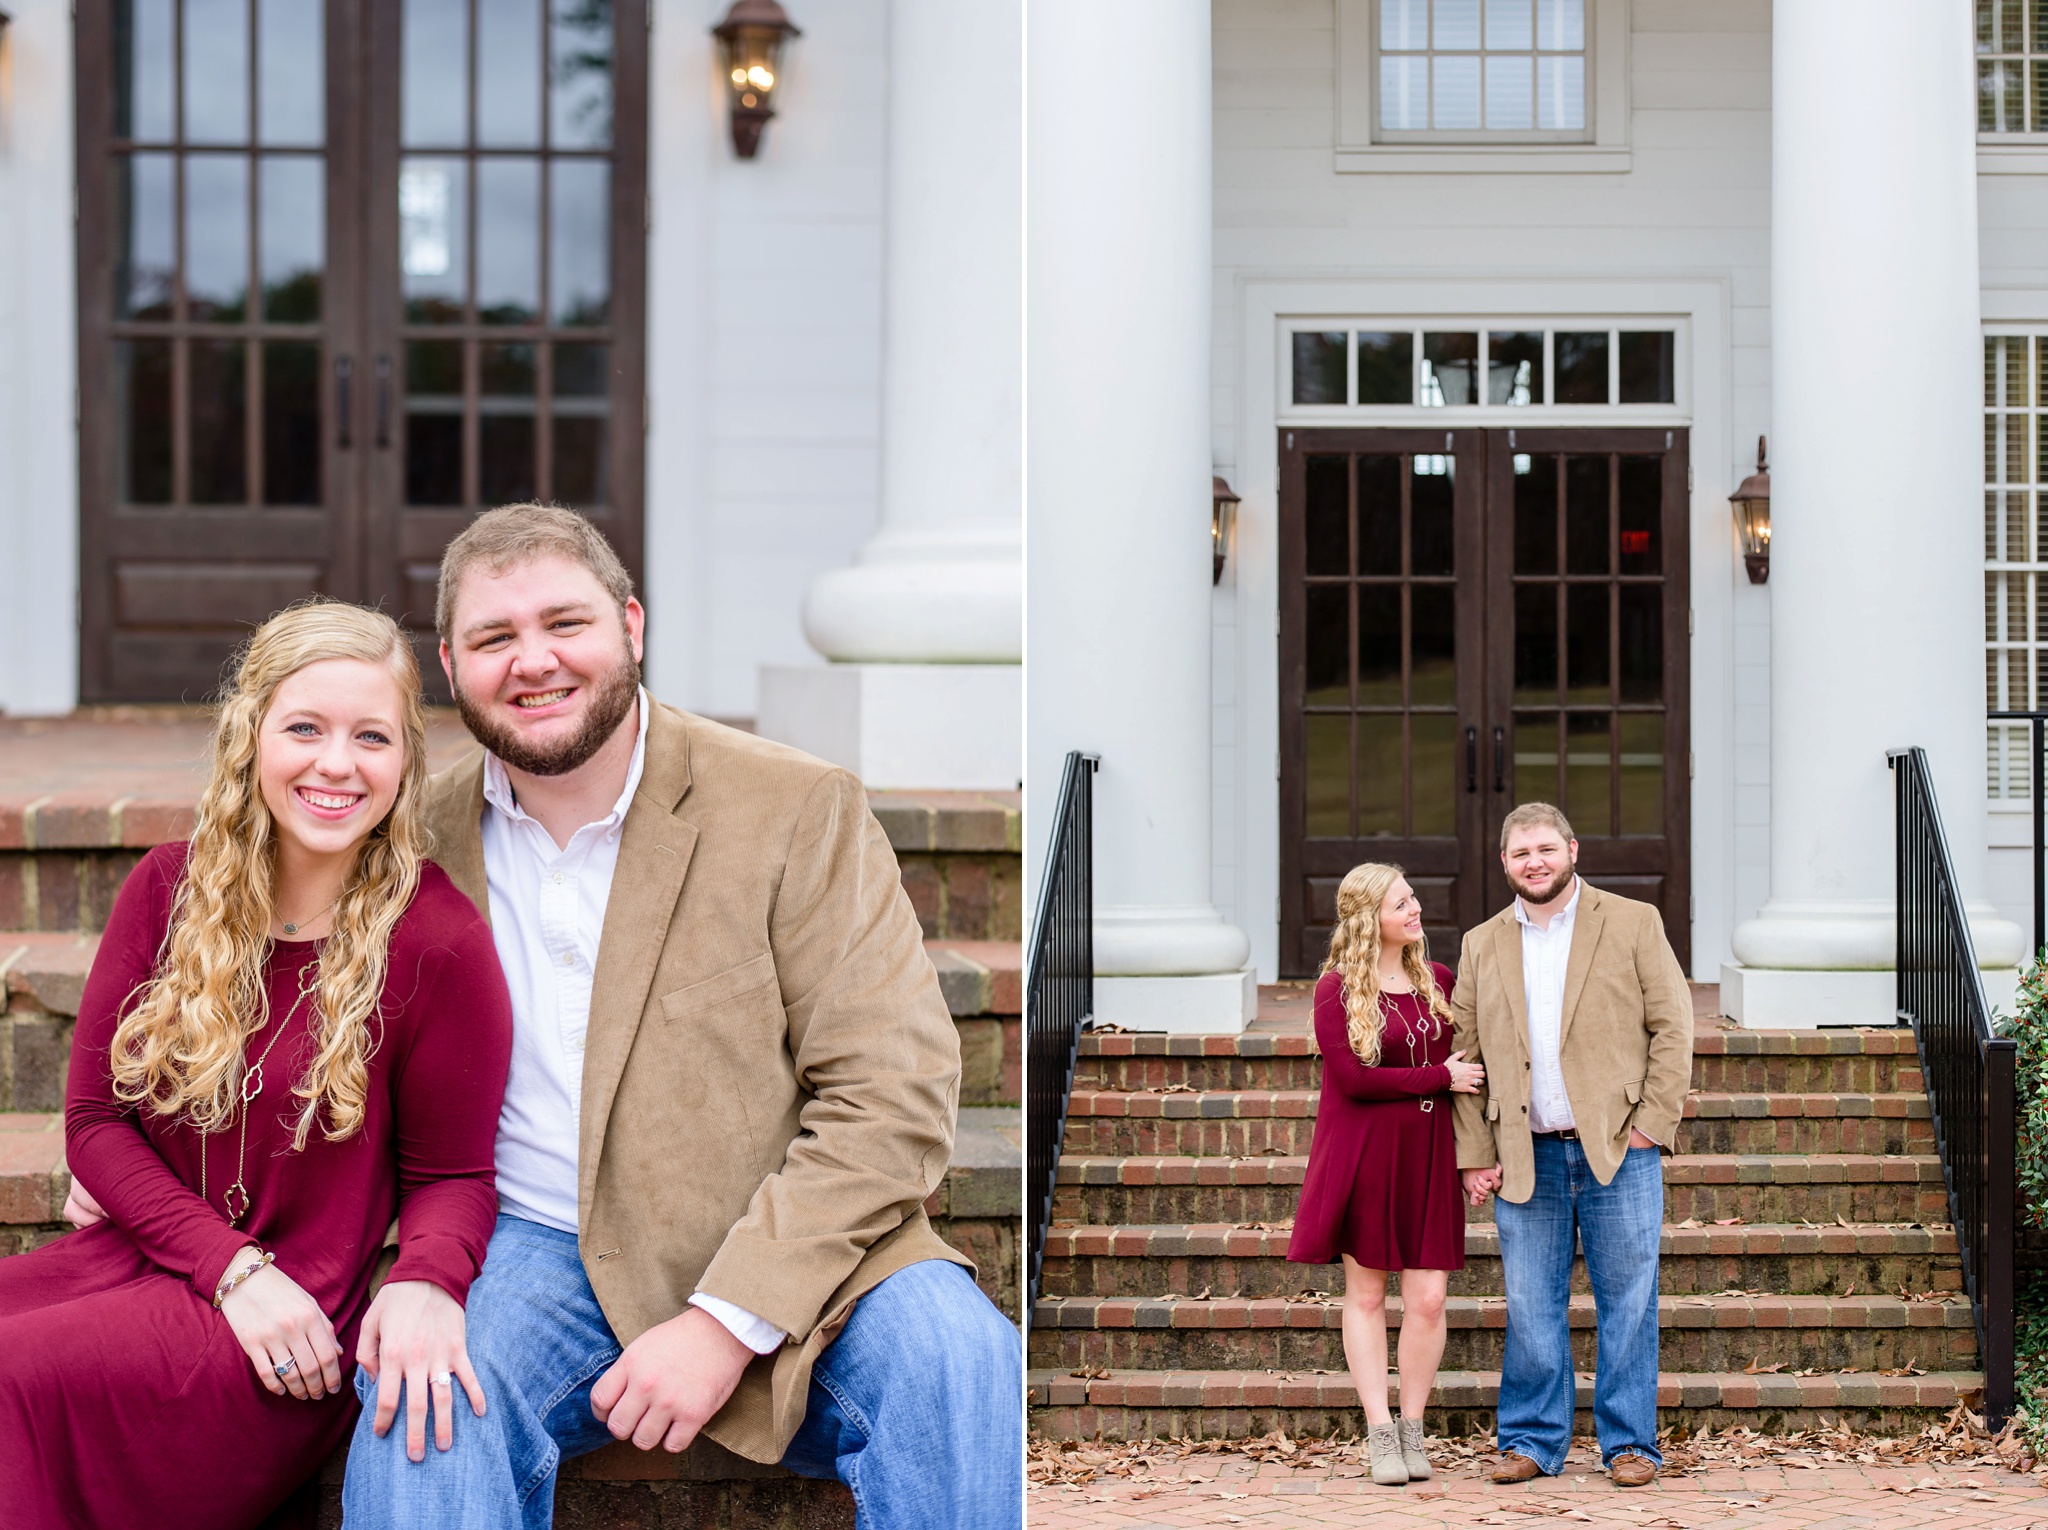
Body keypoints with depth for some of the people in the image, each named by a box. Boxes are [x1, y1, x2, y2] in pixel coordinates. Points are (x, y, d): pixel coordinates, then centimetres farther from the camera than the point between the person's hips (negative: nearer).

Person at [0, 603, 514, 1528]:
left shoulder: (438, 946, -8)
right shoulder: (167, 892, 5)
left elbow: (449, 1175, 1)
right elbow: (95, 1117, 6)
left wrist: (425, 1282, -23)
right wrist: (232, 1267, -10)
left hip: (283, 1339, -5)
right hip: (127, 1254, 5)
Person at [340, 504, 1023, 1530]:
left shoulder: (798, 810, -3)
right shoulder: (422, 838, 7)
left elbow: (895, 1097, -9)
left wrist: (724, 1321, -18)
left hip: (779, 1258, -1)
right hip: (533, 1246, 1)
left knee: (950, 1354, -31)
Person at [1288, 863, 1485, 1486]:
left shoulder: (1439, 981, 8)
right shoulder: (1337, 989, -5)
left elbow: (1471, 1066, 12)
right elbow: (1354, 1078, -14)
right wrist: (1440, 1076, -10)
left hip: (1427, 1156, 3)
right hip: (1363, 1157, -3)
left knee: (1428, 1297, -2)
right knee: (1366, 1294, 3)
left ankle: (1412, 1432, 10)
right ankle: (1379, 1436, 7)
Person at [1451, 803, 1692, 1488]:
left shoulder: (1633, 924, 3)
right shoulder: (1482, 946, 11)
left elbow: (1673, 1028, 0)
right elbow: (1467, 1054, 10)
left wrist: (1652, 1124, -8)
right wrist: (1473, 1157, 3)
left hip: (1618, 1150, -2)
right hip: (1527, 1157, 2)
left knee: (1627, 1303, 2)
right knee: (1531, 1308, 4)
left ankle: (1629, 1444, 11)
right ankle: (1532, 1441, 15)